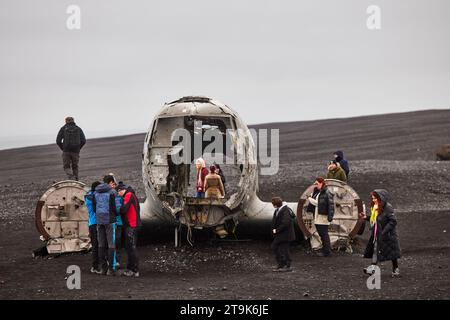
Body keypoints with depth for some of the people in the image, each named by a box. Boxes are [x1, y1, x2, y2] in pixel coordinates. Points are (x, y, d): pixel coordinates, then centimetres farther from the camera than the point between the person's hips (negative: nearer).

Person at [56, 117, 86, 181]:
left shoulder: (63, 129, 5)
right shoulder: (78, 129, 9)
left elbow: (58, 141, -1)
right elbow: (83, 141, 1)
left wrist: (63, 148, 11)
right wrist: (78, 148, 12)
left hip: (66, 151, -2)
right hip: (76, 151, 2)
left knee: (66, 166, 5)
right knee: (75, 167, 14)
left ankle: (71, 178, -19)